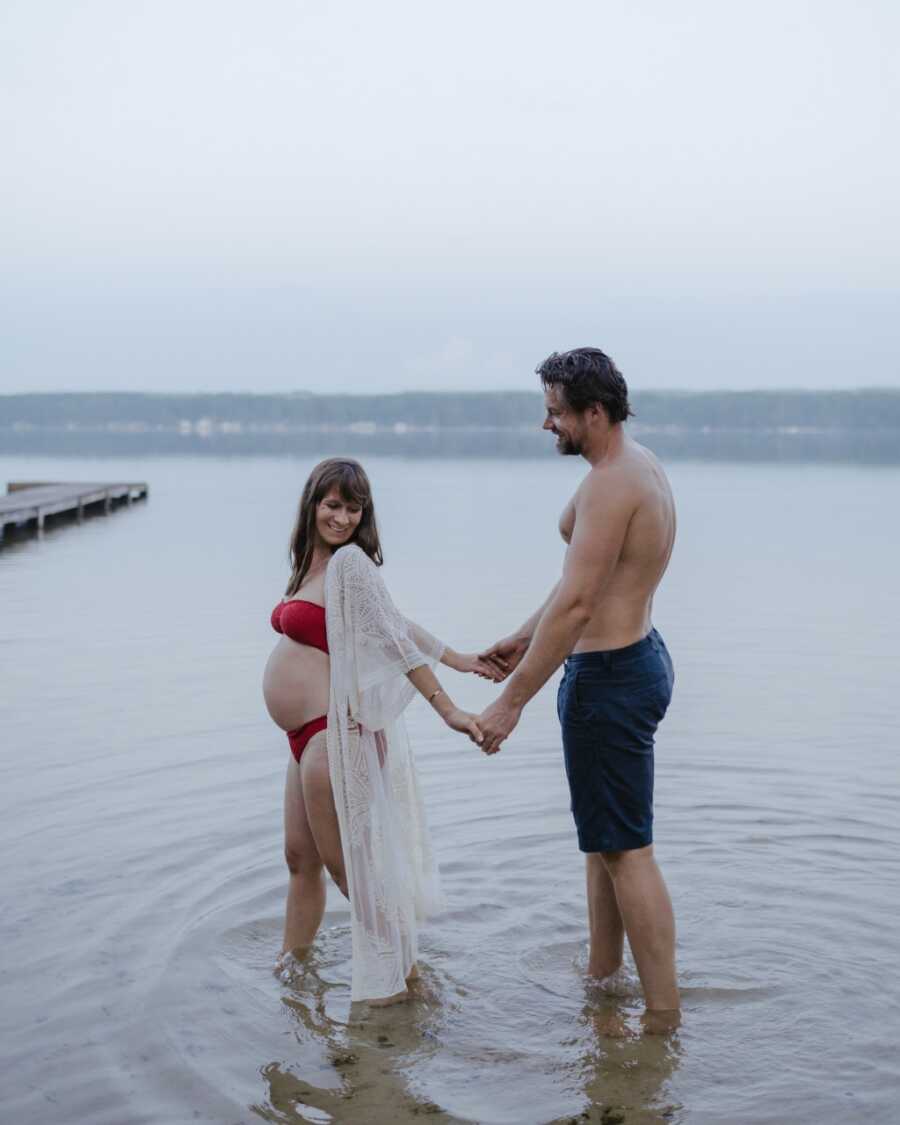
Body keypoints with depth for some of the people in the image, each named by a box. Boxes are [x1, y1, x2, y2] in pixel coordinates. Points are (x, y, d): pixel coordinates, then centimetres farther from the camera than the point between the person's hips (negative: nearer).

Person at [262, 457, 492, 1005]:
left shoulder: (351, 562, -13)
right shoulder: (317, 563, 12)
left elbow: (394, 638, -17)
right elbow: (397, 621, 15)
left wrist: (447, 708, -21)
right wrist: (456, 659, 17)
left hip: (331, 732, -9)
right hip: (308, 734, 9)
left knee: (345, 862, 0)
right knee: (301, 856, 18)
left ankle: (400, 974, 12)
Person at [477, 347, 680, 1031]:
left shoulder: (612, 483, -21)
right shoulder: (640, 466, 11)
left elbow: (576, 603, -26)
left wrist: (510, 702, -24)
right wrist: (525, 640, 27)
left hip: (610, 676, -11)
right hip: (634, 659, 11)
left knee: (626, 849, -4)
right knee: (605, 837, 20)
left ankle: (664, 1016, 4)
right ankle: (601, 977, 33)